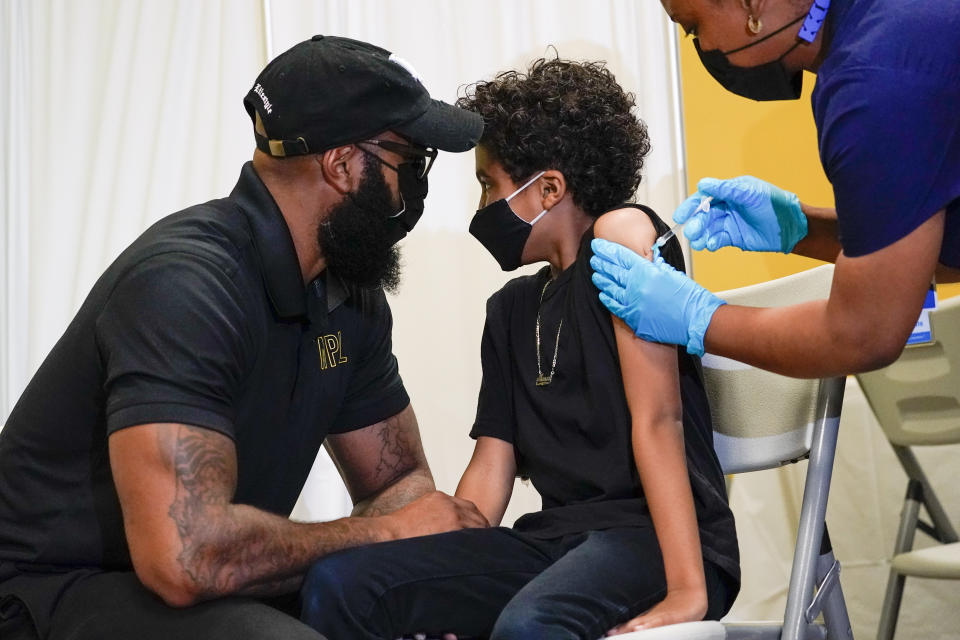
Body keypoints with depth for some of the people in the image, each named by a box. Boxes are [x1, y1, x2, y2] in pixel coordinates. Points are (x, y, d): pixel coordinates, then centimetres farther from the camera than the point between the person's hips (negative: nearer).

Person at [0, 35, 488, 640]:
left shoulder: (351, 294, 1)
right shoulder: (184, 283, -26)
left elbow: (399, 480, 9)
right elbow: (183, 554, -35)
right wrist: (385, 532, -21)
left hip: (218, 578, 8)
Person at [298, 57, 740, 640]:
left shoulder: (621, 233, -5)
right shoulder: (510, 309, 17)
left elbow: (657, 418, -15)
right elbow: (493, 462, 13)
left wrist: (688, 590, -20)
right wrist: (438, 590, 1)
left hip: (660, 535, -7)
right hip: (556, 537, 7)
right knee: (336, 584, -10)